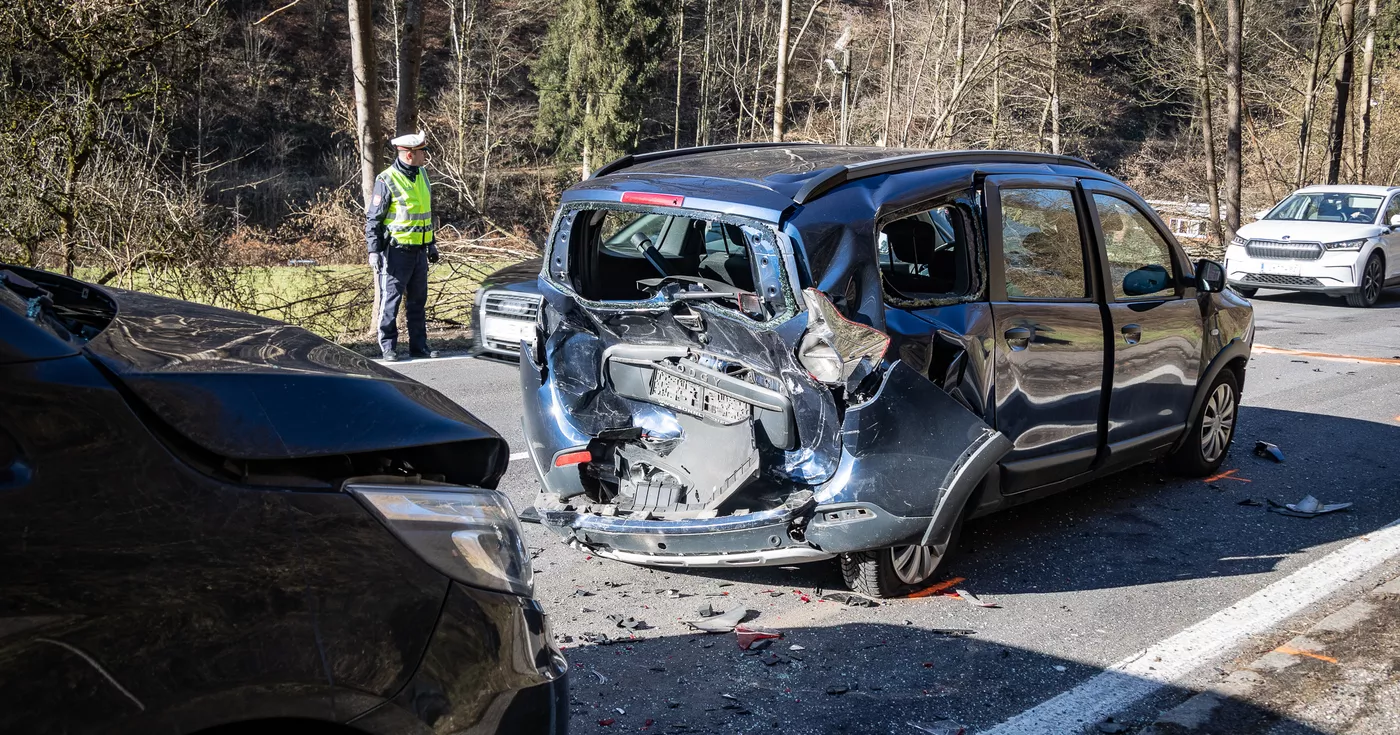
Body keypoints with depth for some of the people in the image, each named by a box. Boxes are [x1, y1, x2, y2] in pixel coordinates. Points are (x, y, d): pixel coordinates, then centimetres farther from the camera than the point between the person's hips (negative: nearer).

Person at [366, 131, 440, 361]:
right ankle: (388, 348, 5)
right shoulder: (387, 181, -12)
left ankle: (419, 346, 19)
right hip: (396, 251, -7)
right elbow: (373, 219, -10)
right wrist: (373, 251, -14)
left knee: (418, 300, 12)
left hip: (419, 251, 7)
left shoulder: (421, 175, 11)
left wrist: (431, 244, 22)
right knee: (390, 300, -2)